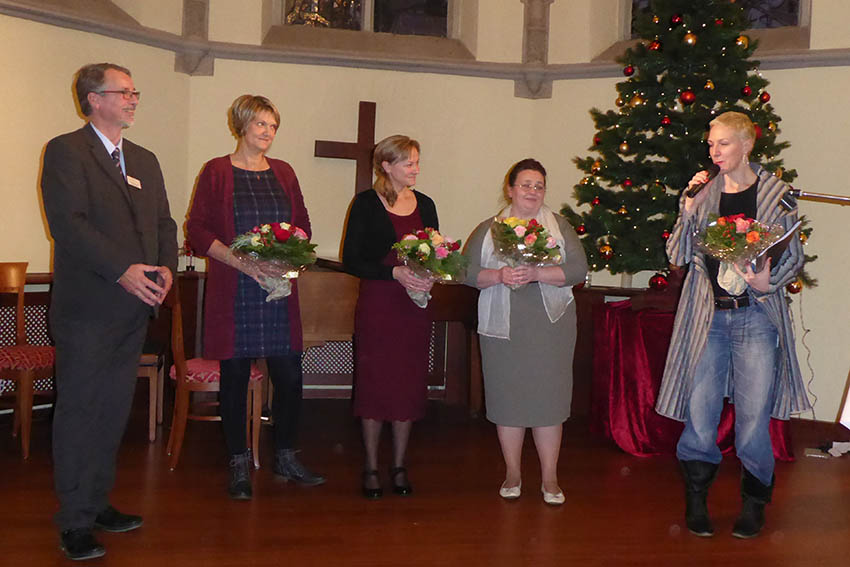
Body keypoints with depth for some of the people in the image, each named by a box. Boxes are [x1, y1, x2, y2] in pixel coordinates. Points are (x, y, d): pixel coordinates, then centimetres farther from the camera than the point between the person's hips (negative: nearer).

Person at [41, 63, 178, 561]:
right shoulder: (66, 151, -5)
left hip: (135, 307, 7)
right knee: (79, 412, -1)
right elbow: (68, 222, -16)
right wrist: (123, 270, -22)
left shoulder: (145, 160, 19)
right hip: (88, 307, -7)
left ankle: (98, 503, 25)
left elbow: (164, 222, 17)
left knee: (114, 411, 12)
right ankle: (76, 523, 7)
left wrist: (166, 268, -2)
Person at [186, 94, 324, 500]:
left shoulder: (284, 173, 13)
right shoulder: (216, 172, 1)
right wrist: (239, 261, -16)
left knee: (289, 376, 2)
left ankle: (285, 458, 20)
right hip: (232, 292, -3)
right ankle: (239, 464, 16)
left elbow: (303, 224, 16)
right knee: (235, 376, 3)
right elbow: (197, 230, -3)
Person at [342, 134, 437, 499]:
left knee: (409, 386, 6)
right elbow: (351, 260, -7)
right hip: (377, 305, -4)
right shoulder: (366, 204, -2)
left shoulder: (424, 204, 11)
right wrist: (395, 272, -18)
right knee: (374, 384, 1)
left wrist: (430, 275, -6)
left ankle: (399, 466, 19)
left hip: (416, 306, 4)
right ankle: (371, 467, 13)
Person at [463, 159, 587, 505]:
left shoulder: (560, 227, 9)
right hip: (502, 326, 1)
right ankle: (513, 474, 18)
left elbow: (578, 269, -2)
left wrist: (537, 273, -15)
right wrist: (498, 276, -15)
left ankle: (550, 478, 11)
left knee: (548, 397, -1)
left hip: (550, 325, 0)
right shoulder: (488, 230, 10)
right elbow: (469, 271, 3)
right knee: (507, 396, 4)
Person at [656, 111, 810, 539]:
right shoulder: (704, 192, 8)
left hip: (756, 316, -1)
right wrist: (688, 211, -8)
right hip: (707, 315, 2)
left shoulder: (775, 192, 3)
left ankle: (753, 503, 19)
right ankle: (696, 500, 19)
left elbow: (794, 256, 7)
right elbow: (678, 256, 4)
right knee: (699, 411, 2)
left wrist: (768, 283, -11)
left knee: (754, 415, 1)